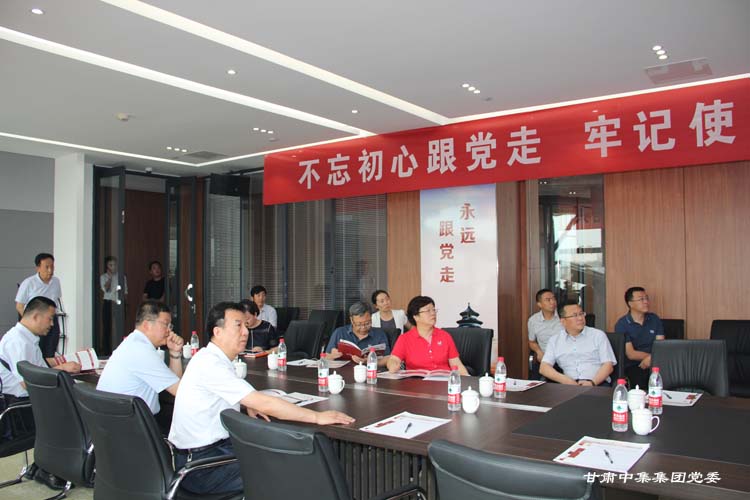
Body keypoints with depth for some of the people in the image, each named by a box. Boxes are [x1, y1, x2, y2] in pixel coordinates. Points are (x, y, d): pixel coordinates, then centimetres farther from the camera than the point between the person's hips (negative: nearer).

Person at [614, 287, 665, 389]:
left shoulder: (654, 319, 12)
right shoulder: (622, 324, -2)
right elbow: (631, 354, -6)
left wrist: (650, 359, -16)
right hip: (633, 366, -4)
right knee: (639, 383, -33)